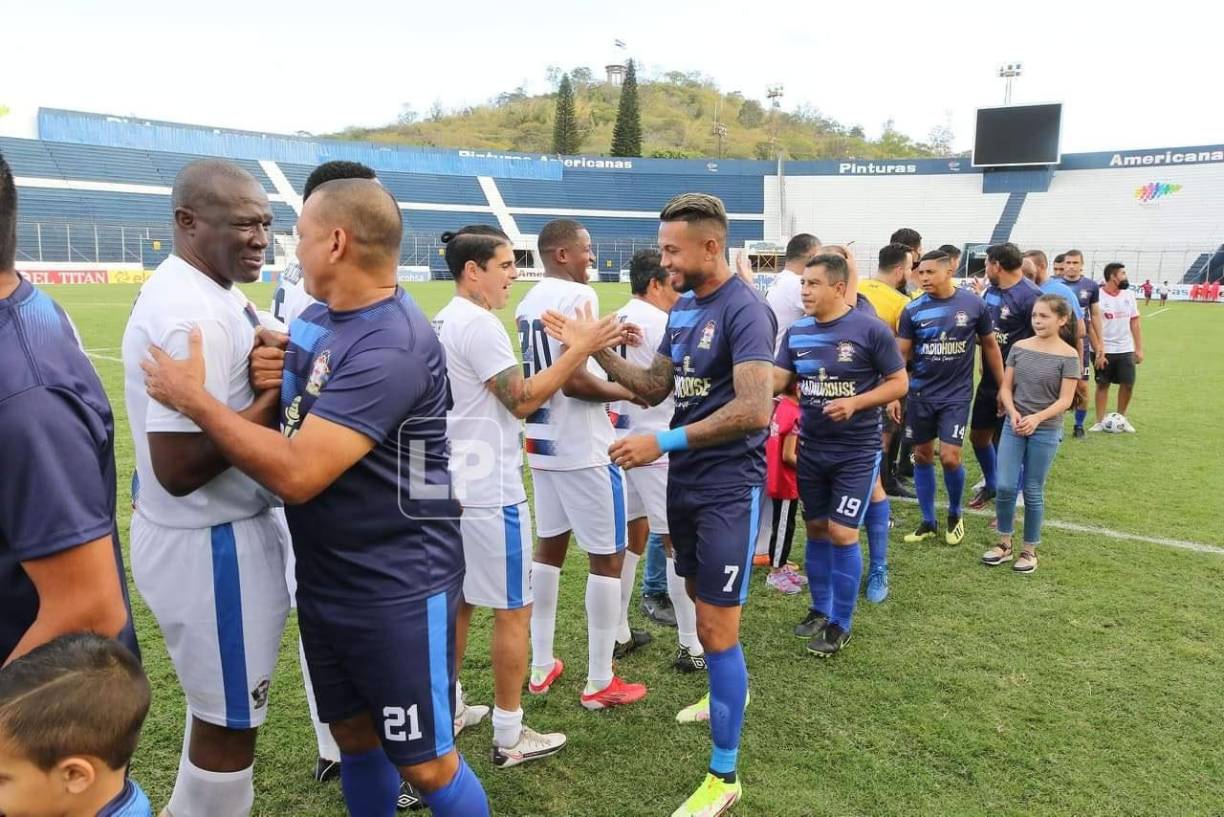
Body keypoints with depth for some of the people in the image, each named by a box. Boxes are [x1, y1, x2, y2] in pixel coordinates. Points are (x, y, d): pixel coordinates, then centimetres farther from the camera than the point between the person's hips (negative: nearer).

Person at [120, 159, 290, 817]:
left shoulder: (187, 291, 8)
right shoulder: (193, 317, -25)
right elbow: (179, 466, -28)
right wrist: (279, 389, -22)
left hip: (203, 532, 11)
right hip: (209, 543, -11)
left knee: (217, 706, 27)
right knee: (230, 721, 8)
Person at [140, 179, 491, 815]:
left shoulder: (392, 348, -24)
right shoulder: (313, 319, 5)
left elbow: (296, 473, -28)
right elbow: (281, 422, 16)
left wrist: (192, 397, -18)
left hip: (397, 589, -8)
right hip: (322, 581, 8)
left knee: (426, 765, 7)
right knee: (353, 737, 22)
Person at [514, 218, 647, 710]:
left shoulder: (528, 302, 11)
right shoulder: (578, 296, -17)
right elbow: (573, 381, -24)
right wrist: (628, 391, -10)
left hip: (543, 442, 9)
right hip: (582, 448, -9)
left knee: (549, 546, 17)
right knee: (607, 557, 2)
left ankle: (540, 666, 27)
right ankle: (600, 683, 11)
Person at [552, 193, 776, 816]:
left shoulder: (745, 311, -18)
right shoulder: (683, 308, 9)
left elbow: (754, 409, -28)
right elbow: (655, 387, 9)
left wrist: (662, 443, -28)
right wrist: (597, 349, -4)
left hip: (727, 487, -8)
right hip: (685, 480, 8)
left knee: (716, 625, -4)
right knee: (700, 599, 23)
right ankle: (728, 693, 49)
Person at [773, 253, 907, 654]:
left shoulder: (871, 330, -13)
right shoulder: (796, 332, 1)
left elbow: (899, 382, -8)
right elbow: (775, 380, -2)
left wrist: (855, 403, -22)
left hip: (856, 452, -5)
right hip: (810, 448, 5)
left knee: (841, 533, -5)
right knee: (816, 529, 14)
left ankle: (841, 624, 13)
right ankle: (820, 609, 31)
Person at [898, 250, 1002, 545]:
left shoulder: (973, 304, -5)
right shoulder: (913, 309, -4)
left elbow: (990, 345, 6)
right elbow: (901, 354, 1)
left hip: (957, 394, -2)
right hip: (920, 393, 2)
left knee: (949, 457, -8)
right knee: (922, 456, 8)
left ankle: (955, 514, 20)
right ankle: (928, 521, 22)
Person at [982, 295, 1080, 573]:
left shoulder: (1068, 356, -6)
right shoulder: (1019, 347, 3)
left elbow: (1065, 400, -9)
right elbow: (1005, 388, 5)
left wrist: (1037, 418, -22)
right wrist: (1013, 412, -12)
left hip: (1046, 431, -3)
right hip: (1013, 425, 3)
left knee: (1033, 492, 5)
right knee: (1005, 487, -2)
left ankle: (1030, 550, 20)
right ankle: (1004, 544, 16)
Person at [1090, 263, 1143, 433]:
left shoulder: (1128, 295, 5)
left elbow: (1134, 323, 8)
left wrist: (1139, 349, 5)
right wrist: (1099, 351, -20)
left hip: (1125, 350, 4)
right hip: (1104, 350, -4)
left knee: (1128, 384, 4)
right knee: (1102, 384, 4)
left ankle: (1121, 417, 23)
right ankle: (1100, 421, 14)